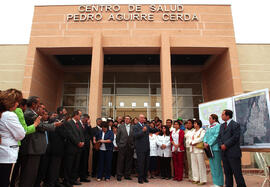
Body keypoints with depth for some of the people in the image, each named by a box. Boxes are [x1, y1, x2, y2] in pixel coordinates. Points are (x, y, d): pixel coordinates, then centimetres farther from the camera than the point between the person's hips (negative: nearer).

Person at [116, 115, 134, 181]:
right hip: (122, 146, -1)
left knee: (129, 161, 8)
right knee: (121, 161, 2)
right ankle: (119, 175, 12)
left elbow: (135, 137, 5)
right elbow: (117, 137, 5)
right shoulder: (120, 127, 5)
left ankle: (127, 175, 20)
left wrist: (133, 145, -1)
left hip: (130, 147, 1)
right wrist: (118, 145, 0)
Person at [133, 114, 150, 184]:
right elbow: (135, 135, -21)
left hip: (147, 148, 6)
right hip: (140, 148, -6)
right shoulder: (136, 127, -7)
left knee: (146, 163, 11)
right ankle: (140, 178, 11)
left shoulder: (146, 126, 13)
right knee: (141, 163, -1)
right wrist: (142, 131, -28)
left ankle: (145, 177, 24)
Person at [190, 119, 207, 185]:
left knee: (201, 164, -5)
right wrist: (192, 143, -6)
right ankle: (196, 179, 16)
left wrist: (193, 142, -8)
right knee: (194, 164, 8)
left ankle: (203, 180, 2)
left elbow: (201, 139, -14)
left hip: (199, 149, -7)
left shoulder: (202, 131, -2)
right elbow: (191, 139, 15)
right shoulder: (193, 131, 19)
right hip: (193, 149, 7)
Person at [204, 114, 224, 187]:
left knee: (217, 166, -2)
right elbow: (206, 135, 14)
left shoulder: (218, 126, -9)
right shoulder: (209, 127, 17)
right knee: (212, 165, 12)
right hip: (210, 148, 8)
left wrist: (209, 144, -16)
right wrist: (205, 142, -3)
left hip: (215, 148, -8)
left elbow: (216, 136, -17)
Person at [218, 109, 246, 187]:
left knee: (237, 172, 0)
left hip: (233, 152, -7)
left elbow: (235, 137, -15)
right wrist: (221, 145, -4)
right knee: (227, 172, 13)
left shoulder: (235, 124, -6)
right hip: (224, 153, 7)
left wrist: (226, 145, -15)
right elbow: (219, 137, 14)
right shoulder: (222, 125, 17)